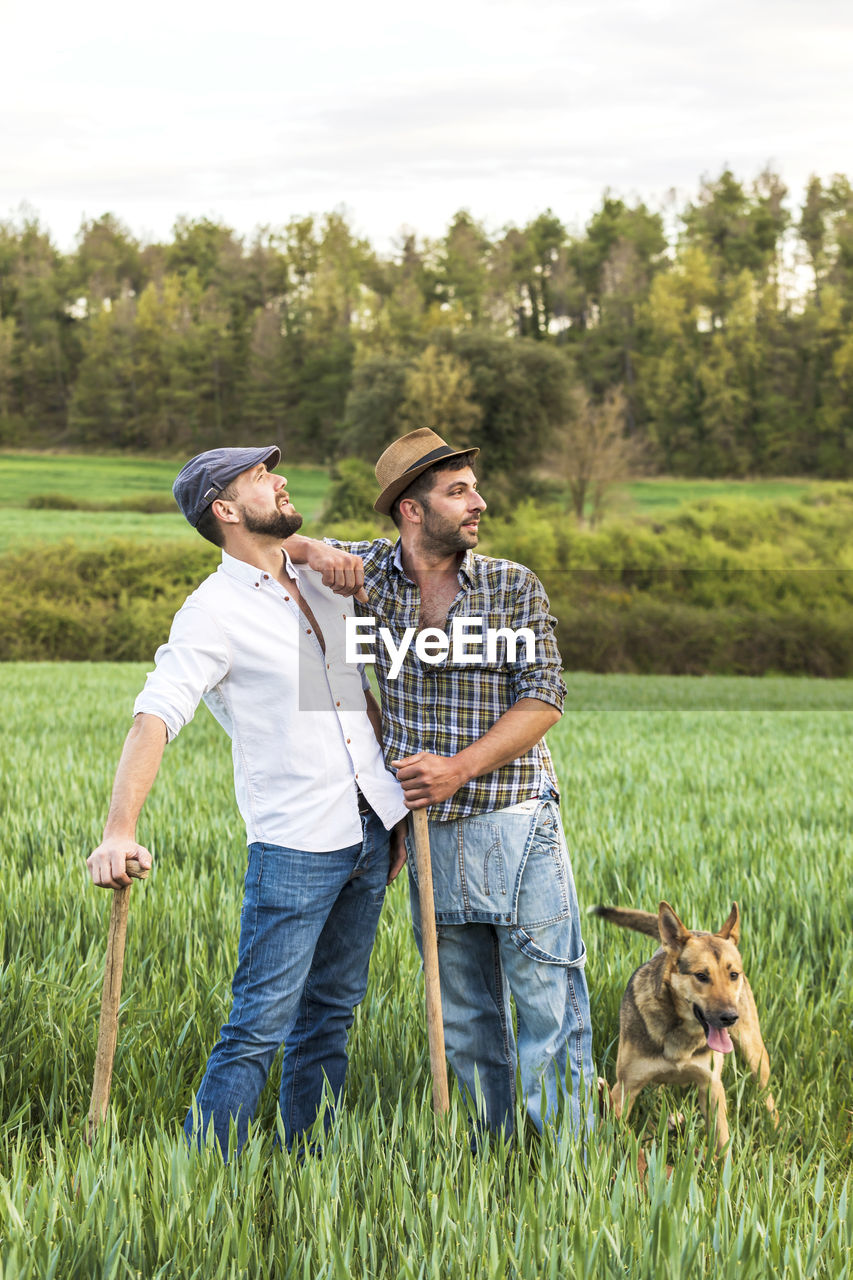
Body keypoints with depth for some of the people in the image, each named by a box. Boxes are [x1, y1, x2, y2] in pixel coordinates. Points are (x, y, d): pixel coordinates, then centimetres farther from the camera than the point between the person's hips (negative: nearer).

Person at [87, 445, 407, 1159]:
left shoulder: (323, 582, 12)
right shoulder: (214, 612, -10)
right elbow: (155, 719, -21)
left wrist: (401, 812, 20)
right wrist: (119, 832, -34)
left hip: (370, 831, 7)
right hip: (295, 846, -7)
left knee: (329, 1016, 12)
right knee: (260, 1026, -9)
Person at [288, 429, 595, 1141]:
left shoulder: (514, 586, -1)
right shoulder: (370, 570, 4)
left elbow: (544, 701, -7)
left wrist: (459, 768, -18)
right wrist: (316, 553, -8)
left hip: (514, 822, -3)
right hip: (426, 831, 3)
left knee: (549, 1008, -4)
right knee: (465, 1019, 11)